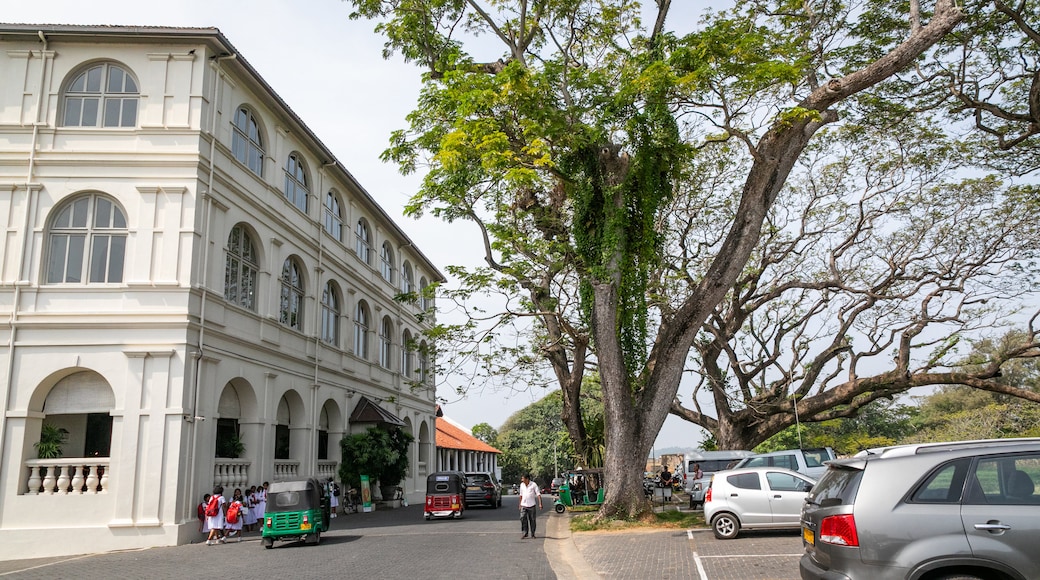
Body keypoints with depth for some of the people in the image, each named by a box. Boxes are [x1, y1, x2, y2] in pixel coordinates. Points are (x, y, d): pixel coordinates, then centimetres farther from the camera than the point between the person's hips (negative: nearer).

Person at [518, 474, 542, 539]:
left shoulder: (534, 485, -7)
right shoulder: (522, 485, 7)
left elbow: (538, 494, -10)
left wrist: (540, 503, -19)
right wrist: (520, 503, 20)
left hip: (531, 505, -3)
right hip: (524, 505, 3)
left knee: (532, 520, 3)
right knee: (523, 518, -9)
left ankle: (532, 534, 15)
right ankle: (525, 533, -2)